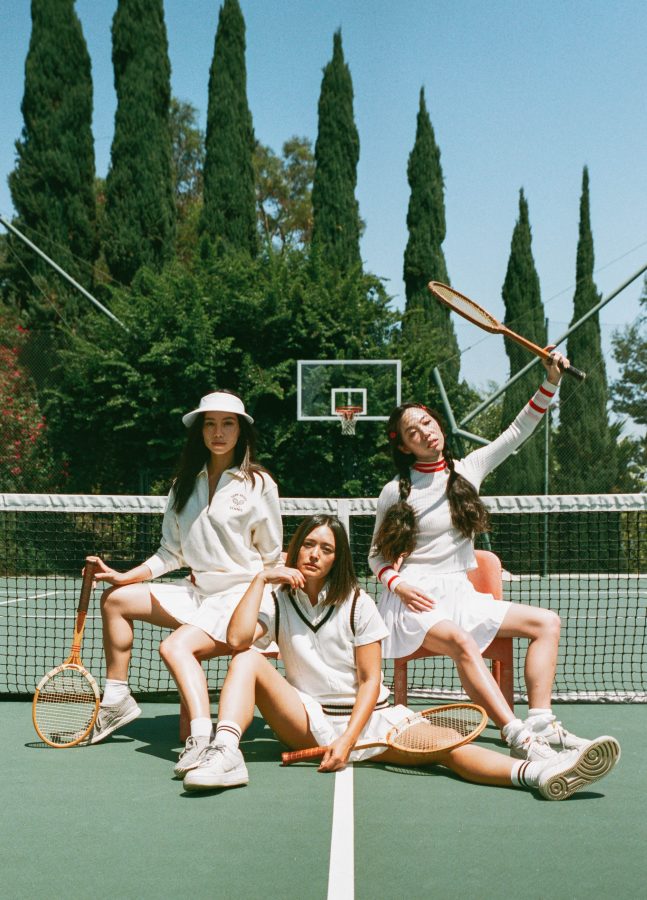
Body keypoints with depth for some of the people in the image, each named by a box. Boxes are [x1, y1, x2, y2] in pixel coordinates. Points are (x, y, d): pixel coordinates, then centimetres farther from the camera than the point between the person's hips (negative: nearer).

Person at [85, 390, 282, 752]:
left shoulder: (259, 483, -5)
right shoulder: (186, 482, 10)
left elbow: (272, 557, 1)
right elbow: (172, 551, 13)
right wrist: (128, 576, 3)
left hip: (240, 595, -7)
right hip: (197, 590, 7)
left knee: (176, 646, -30)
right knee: (116, 599, 11)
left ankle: (203, 741, -41)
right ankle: (117, 700, 18)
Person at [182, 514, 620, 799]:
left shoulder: (357, 605, -1)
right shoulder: (279, 601, 3)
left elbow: (370, 681, -4)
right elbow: (237, 639, -17)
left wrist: (347, 740, -17)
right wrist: (261, 579, -14)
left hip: (366, 717, -1)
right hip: (308, 721, 1)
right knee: (249, 659, -20)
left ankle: (541, 773, -50)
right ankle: (226, 754, -39)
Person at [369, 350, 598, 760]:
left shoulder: (468, 469, 7)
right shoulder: (396, 492, -3)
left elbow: (517, 433, 8)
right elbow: (377, 557, 4)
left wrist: (550, 383, -2)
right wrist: (398, 584, -16)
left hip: (461, 594, 6)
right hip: (416, 600, -5)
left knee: (547, 622, -7)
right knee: (462, 642, -36)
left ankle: (542, 723, -17)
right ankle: (518, 736, -40)